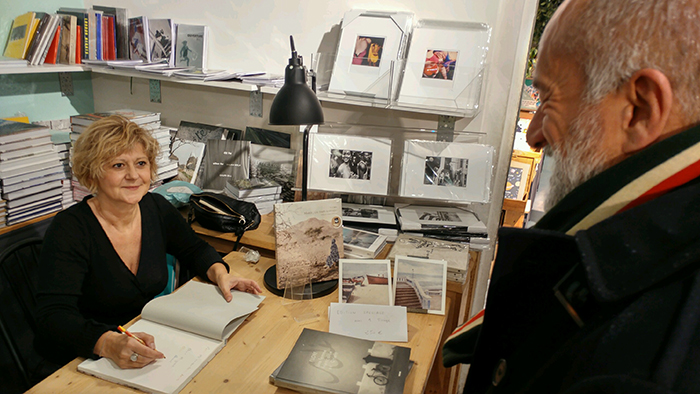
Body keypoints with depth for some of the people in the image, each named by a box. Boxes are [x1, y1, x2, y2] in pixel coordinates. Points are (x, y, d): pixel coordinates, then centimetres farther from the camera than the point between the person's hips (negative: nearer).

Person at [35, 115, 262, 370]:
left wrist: (219, 274, -7)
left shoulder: (157, 208, -2)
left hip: (151, 338, 5)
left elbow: (194, 249, 14)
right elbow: (53, 317, -25)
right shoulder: (69, 230, -18)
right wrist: (109, 344, -43)